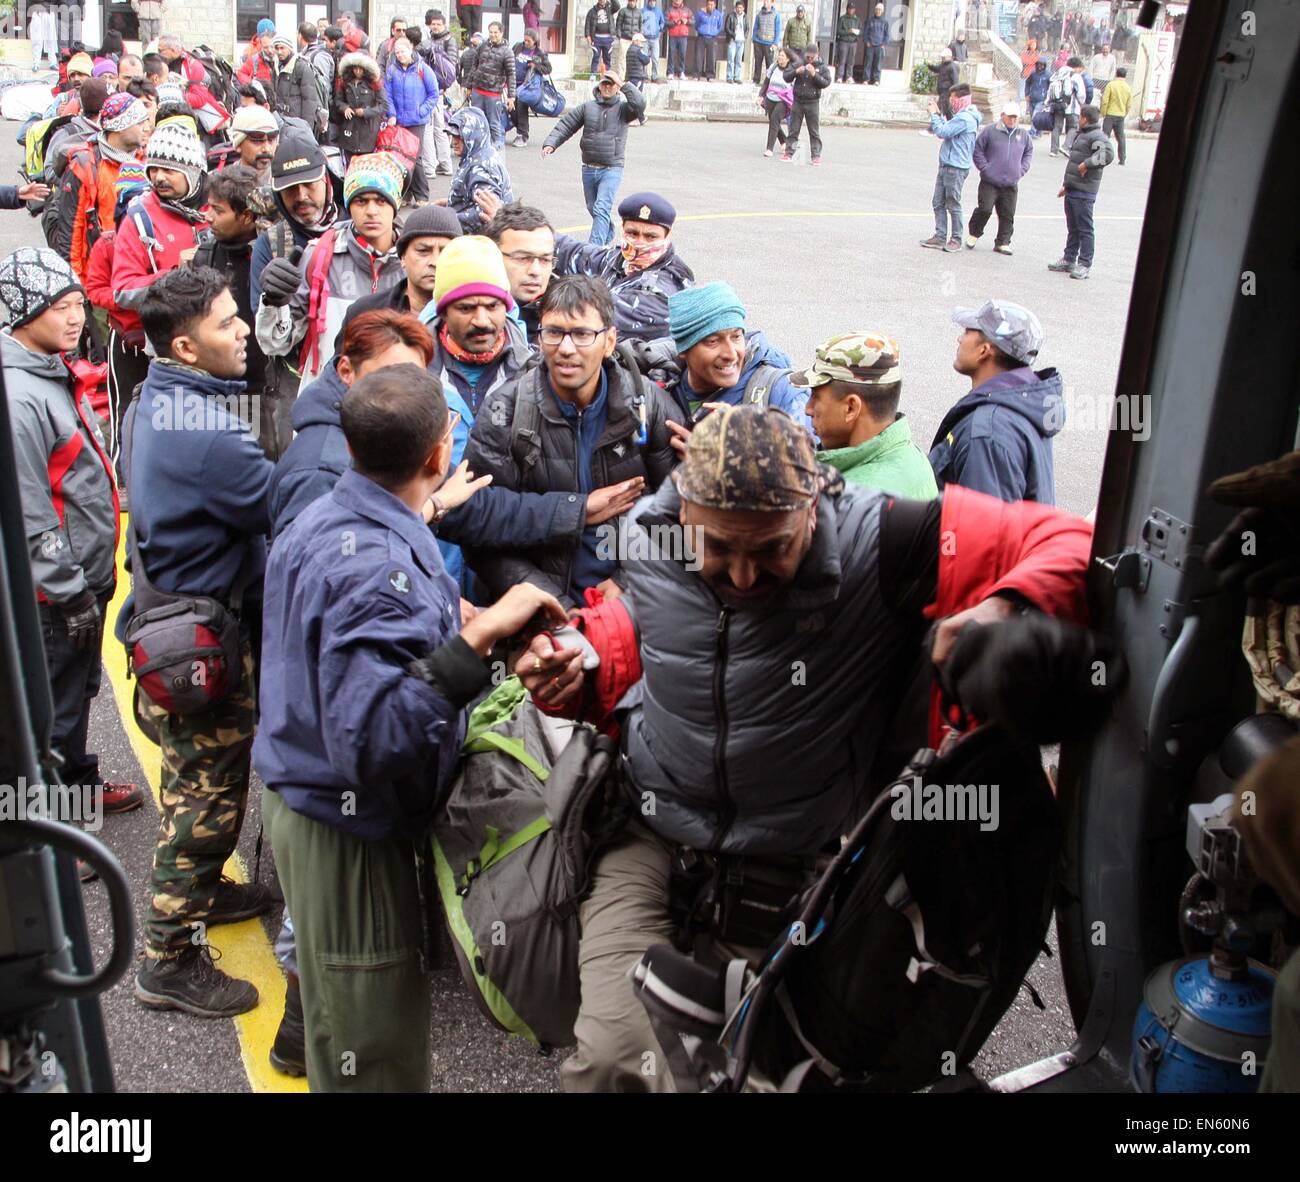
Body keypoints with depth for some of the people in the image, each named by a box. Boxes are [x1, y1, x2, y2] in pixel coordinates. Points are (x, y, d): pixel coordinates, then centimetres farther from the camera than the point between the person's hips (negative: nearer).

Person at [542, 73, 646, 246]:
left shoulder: (623, 108, 0)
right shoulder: (587, 107, 5)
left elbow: (640, 104, -21)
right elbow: (565, 125, 3)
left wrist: (623, 85, -16)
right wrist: (550, 143, -11)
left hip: (612, 170, -4)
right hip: (588, 169, 4)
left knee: (601, 209, -18)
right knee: (592, 208, 19)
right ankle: (608, 235, 44)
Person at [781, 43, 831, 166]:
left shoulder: (822, 67, 0)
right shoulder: (797, 64, 3)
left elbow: (826, 83, -9)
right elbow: (785, 77, 0)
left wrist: (814, 74, -21)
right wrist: (796, 72, -17)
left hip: (813, 103, -2)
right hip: (798, 101, 2)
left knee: (814, 131, 0)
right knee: (793, 129, 7)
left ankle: (816, 156, 4)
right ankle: (789, 152, 14)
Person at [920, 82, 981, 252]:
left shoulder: (964, 118, -17)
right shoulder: (961, 116, 16)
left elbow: (942, 131, -20)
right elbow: (946, 129, 21)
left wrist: (934, 114, -8)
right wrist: (937, 114, 12)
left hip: (956, 168, -10)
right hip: (946, 165, 10)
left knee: (953, 205, -2)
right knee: (938, 203, 9)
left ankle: (956, 239, 6)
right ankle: (940, 237, 13)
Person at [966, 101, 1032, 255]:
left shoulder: (1023, 134, 7)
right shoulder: (991, 130, -5)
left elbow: (1029, 152, 21)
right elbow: (977, 149, -1)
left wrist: (1021, 169, 8)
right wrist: (984, 168, -7)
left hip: (1011, 184, 4)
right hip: (990, 182, -4)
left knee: (1007, 215, 4)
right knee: (985, 209, -10)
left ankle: (1003, 243, 13)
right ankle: (973, 234, 14)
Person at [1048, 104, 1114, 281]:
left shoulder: (1097, 137, -12)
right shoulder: (1082, 135, 20)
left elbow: (1108, 154, -30)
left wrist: (1087, 164, -25)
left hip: (1084, 193, -10)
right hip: (1072, 190, 10)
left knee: (1085, 229, -6)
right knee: (1072, 228, 17)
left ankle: (1084, 265, -4)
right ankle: (1068, 260, 26)